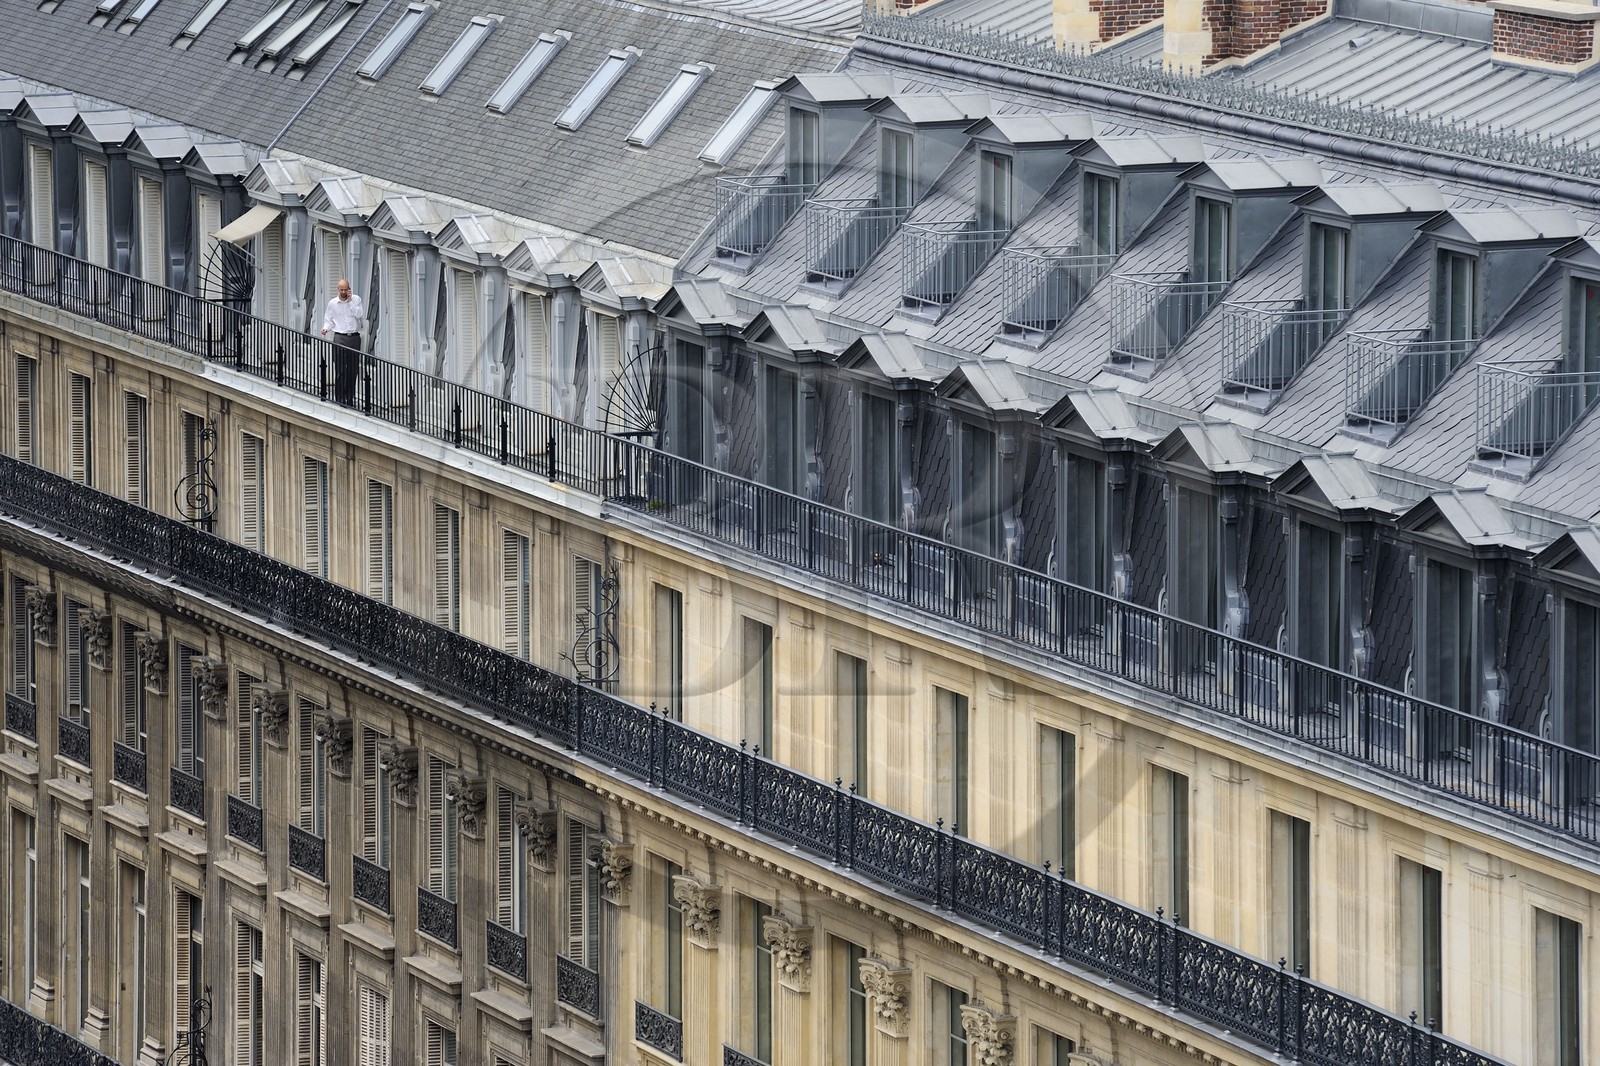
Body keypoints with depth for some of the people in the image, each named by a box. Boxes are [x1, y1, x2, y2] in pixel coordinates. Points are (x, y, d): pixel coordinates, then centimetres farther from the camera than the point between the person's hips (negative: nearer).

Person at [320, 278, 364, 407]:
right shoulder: (332, 303, 6)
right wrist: (326, 328, -9)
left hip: (354, 337, 1)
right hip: (340, 338, -1)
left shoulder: (356, 300, 5)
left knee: (352, 370, 5)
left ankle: (350, 398, 13)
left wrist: (350, 301, -9)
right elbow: (329, 320, 11)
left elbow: (358, 315, -9)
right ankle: (339, 399, -7)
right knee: (340, 370, -9)